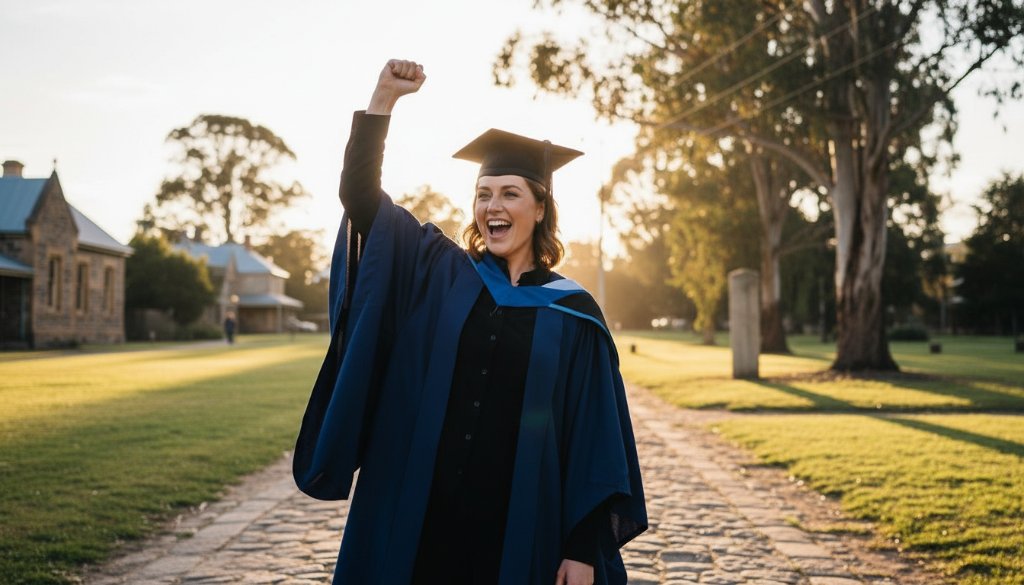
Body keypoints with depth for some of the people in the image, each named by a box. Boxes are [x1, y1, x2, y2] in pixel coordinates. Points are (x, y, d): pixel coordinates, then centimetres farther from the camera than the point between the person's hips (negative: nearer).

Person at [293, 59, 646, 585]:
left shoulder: (572, 313, 1)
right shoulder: (439, 274, 5)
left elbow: (593, 442, -1)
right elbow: (362, 196, -1)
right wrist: (385, 97, -12)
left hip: (518, 532, -1)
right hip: (414, 522, 2)